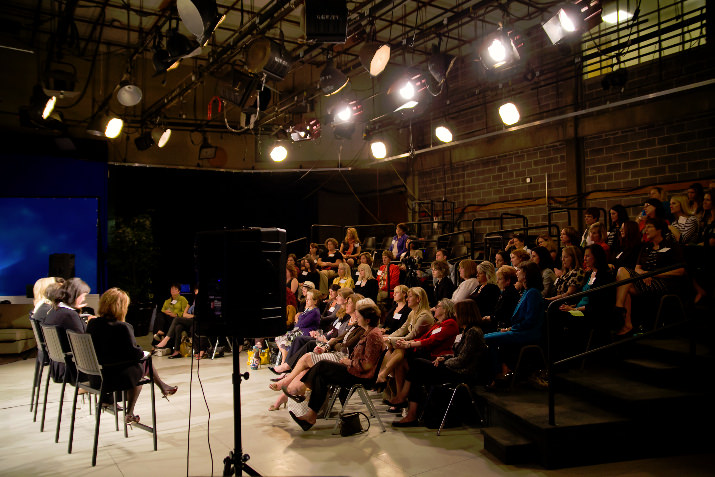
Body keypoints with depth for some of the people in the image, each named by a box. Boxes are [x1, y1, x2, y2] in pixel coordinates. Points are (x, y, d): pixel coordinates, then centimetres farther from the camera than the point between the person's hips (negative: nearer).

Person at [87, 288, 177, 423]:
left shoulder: (92, 323, -2)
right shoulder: (122, 327, -23)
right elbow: (135, 353, -19)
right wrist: (143, 353, 3)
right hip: (116, 377, -7)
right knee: (144, 362, 19)